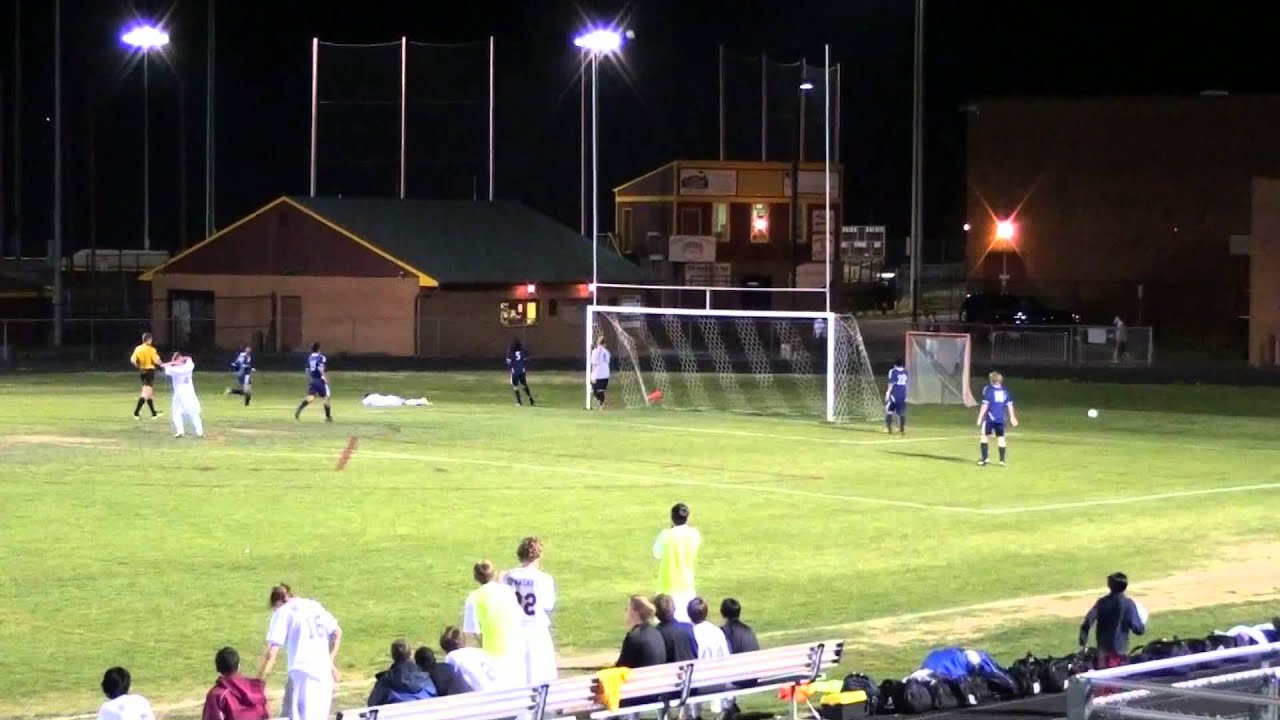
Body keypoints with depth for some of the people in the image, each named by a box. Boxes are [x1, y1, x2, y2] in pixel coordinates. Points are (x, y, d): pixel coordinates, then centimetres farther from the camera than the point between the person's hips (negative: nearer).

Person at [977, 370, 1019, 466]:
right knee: (1001, 438, 7)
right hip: (1001, 419, 4)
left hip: (990, 418, -4)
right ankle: (1002, 459, 5)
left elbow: (985, 405, -11)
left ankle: (984, 458, 4)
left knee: (985, 436, 7)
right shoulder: (1005, 390, 7)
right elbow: (1010, 405, 10)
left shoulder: (988, 389, -7)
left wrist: (980, 418, -7)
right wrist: (1012, 417, 19)